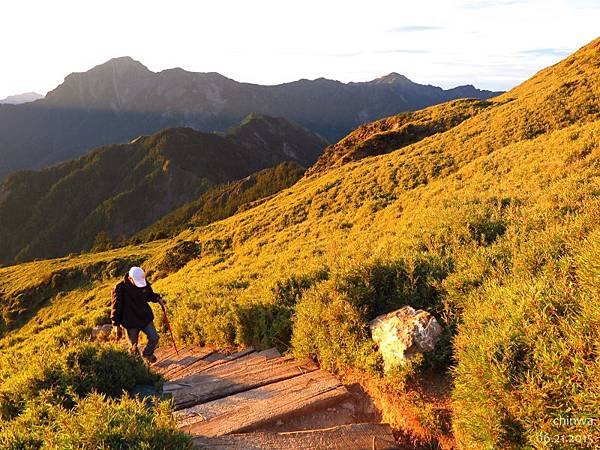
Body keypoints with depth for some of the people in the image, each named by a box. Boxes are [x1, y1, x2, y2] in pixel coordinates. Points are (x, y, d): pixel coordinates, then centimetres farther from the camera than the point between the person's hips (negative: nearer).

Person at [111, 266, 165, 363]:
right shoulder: (120, 288, -21)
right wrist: (117, 325, -11)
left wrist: (157, 299, -10)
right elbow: (116, 307, -13)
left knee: (154, 338, 3)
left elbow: (149, 294, 12)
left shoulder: (144, 283, -9)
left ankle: (147, 354, 32)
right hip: (130, 321, -3)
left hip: (145, 318, 3)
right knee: (133, 345, 11)